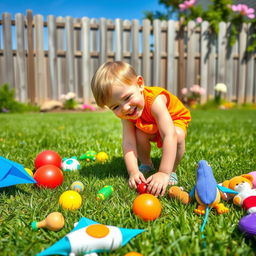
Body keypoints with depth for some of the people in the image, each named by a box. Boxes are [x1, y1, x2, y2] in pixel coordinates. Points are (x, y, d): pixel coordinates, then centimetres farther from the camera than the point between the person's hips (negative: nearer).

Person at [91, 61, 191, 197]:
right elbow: (128, 142, -32)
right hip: (149, 128, 4)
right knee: (139, 135, -28)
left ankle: (172, 171, -10)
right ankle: (146, 164, 2)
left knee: (178, 135, -35)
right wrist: (133, 171, -45)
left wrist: (164, 173, -55)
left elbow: (170, 136, -51)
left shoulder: (155, 101, -45)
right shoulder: (125, 114, -27)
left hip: (175, 119, -3)